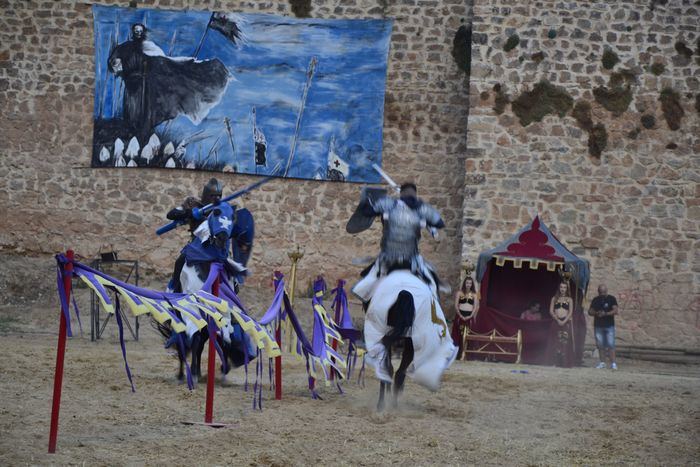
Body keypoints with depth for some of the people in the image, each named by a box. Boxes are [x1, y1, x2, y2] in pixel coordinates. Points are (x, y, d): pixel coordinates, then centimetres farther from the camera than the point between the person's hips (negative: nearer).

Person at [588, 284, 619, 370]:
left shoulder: (611, 299, 1)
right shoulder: (595, 300, 11)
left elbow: (615, 311, -9)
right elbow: (590, 311, 9)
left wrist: (606, 314, -22)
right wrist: (596, 313, -12)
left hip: (609, 325, -4)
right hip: (598, 326, 4)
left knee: (610, 345, -11)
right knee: (600, 345, 5)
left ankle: (613, 363, -11)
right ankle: (602, 362, 13)